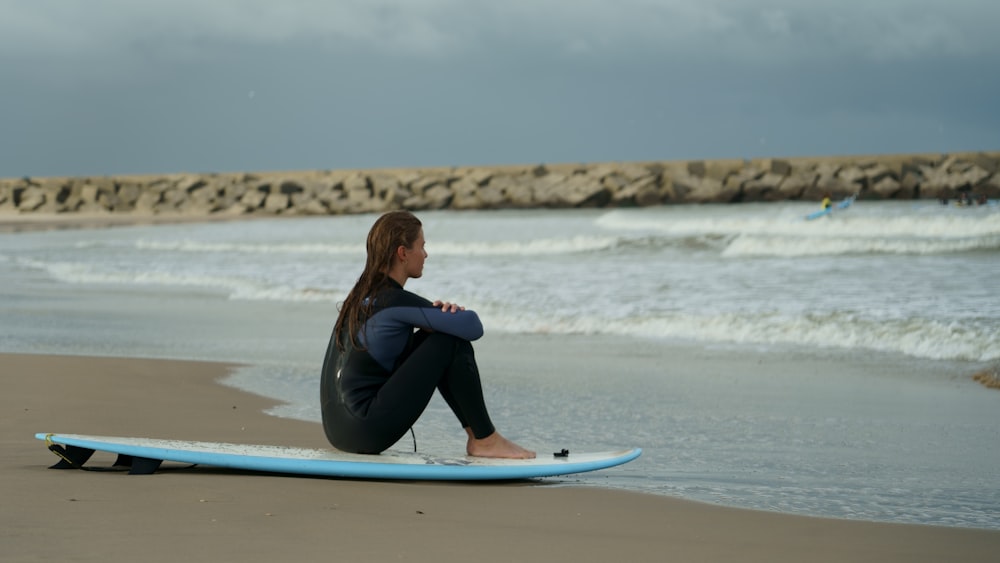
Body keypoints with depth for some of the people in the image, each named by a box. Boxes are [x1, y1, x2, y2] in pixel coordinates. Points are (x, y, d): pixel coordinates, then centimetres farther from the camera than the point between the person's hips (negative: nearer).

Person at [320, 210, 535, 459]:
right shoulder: (395, 302, -14)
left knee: (433, 340, 19)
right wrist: (453, 315, 6)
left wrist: (444, 311, 3)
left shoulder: (363, 295, 14)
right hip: (366, 431, -10)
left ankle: (475, 433, 17)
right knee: (452, 341, -8)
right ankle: (485, 441, 1)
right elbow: (472, 327, -17)